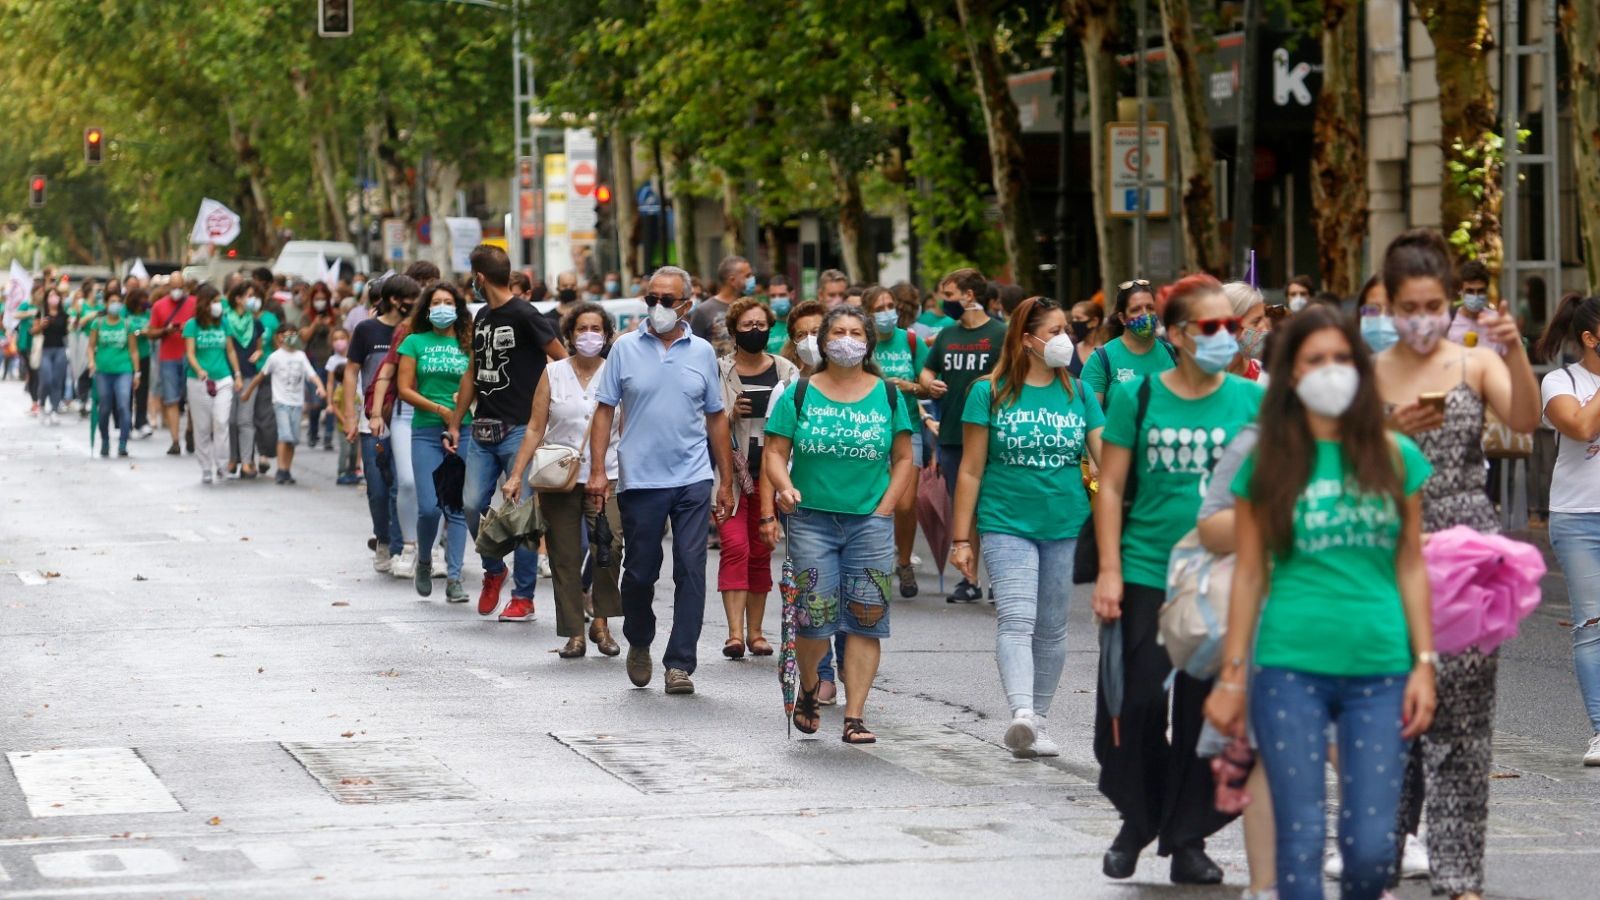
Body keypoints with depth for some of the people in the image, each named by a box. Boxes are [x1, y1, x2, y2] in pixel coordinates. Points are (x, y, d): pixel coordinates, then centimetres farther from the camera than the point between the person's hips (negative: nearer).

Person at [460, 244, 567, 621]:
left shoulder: (524, 315, -9)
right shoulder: (481, 317, 14)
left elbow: (564, 362, -7)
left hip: (519, 430, -7)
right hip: (483, 429, 7)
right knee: (473, 505, 0)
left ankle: (523, 597, 3)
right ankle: (494, 570, 23)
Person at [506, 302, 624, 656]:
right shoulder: (553, 374, 6)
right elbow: (535, 428, 5)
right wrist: (516, 475, -1)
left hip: (605, 477, -1)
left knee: (609, 546, -21)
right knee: (565, 558, 2)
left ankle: (601, 622, -6)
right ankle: (574, 634, 10)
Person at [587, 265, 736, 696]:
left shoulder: (702, 352, 7)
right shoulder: (626, 349, 3)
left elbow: (716, 418, 11)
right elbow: (604, 411, 3)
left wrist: (726, 482, 8)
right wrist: (598, 470, -6)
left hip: (693, 480, 1)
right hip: (639, 479, 0)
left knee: (691, 571, -6)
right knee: (639, 571, 8)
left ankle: (680, 663, -3)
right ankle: (639, 643, 32)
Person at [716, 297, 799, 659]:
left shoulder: (786, 372, 7)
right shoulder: (719, 371, 0)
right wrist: (732, 416, -19)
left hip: (769, 474, 3)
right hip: (731, 472, -3)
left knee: (761, 553, 8)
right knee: (735, 547, -14)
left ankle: (755, 632, 15)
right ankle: (735, 632, -20)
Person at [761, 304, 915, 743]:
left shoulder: (888, 396, 6)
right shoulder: (799, 394, 3)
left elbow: (903, 459, 9)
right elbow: (775, 452, 1)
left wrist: (884, 509, -1)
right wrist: (785, 488, -19)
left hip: (870, 522, 1)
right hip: (811, 519, -1)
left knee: (865, 621, -4)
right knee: (816, 616, -8)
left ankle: (855, 717, 0)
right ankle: (808, 687, 23)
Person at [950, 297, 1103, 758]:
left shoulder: (1078, 393, 8)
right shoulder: (990, 393, 0)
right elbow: (970, 470, 2)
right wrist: (961, 539, -1)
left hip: (1066, 527, 3)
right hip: (1007, 525, -3)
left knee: (1052, 628, 9)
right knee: (1016, 619, -18)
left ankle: (1037, 722, 20)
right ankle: (1021, 713, -33)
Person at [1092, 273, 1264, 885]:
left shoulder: (1253, 401, 3)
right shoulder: (1138, 397, 1)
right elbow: (1111, 488, 3)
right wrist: (1109, 571, -3)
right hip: (1146, 576, -1)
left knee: (1209, 713, 3)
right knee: (1136, 704, 1)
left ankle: (1188, 839, 16)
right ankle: (1137, 820, 23)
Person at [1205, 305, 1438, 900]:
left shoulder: (1395, 457, 8)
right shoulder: (1267, 465, 4)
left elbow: (1411, 567, 9)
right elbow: (1249, 574, 6)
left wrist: (1424, 665, 3)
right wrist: (1232, 676, 4)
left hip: (1379, 670, 1)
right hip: (1290, 669, -1)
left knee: (1372, 843, -2)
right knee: (1301, 837, -2)